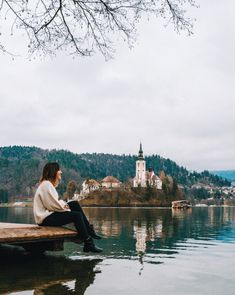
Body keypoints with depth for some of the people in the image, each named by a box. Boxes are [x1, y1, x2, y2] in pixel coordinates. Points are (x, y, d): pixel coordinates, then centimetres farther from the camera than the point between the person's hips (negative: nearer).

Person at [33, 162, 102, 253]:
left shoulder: (49, 184, 15)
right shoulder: (46, 185, -18)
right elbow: (53, 205, -22)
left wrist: (64, 204, -2)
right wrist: (65, 206, -7)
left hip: (50, 213, 11)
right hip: (45, 218, -11)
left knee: (75, 204, 7)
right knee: (77, 215, -17)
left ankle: (89, 231, 5)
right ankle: (88, 244, -13)